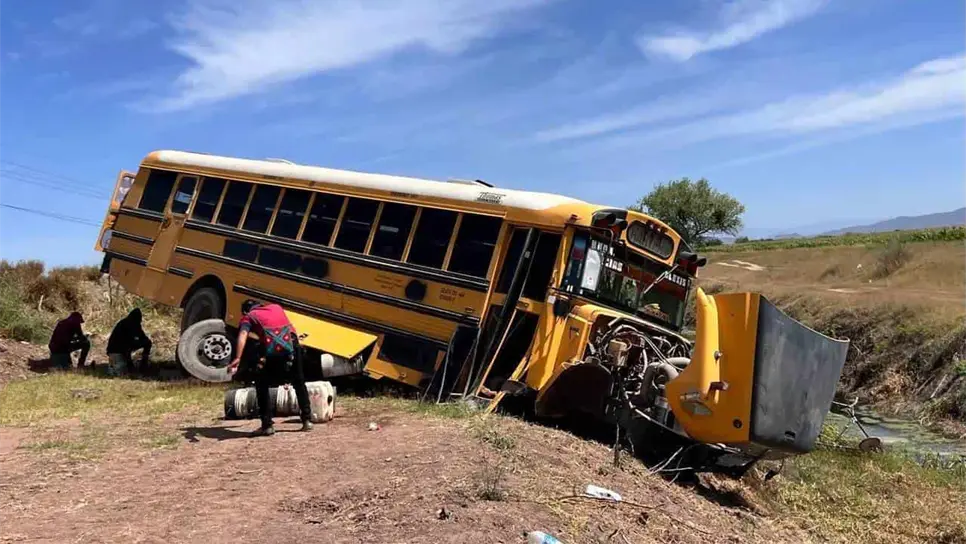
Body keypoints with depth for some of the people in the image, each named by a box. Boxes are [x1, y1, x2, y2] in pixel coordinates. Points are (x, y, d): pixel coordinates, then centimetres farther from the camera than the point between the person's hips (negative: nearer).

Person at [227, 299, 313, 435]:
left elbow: (243, 335, 0)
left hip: (271, 350, -3)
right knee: (299, 383, 24)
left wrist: (237, 359, -13)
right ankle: (307, 420, 26)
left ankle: (267, 425, 18)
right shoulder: (276, 307, 33)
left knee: (262, 386, 20)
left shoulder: (248, 317, 20)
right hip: (291, 346, 3)